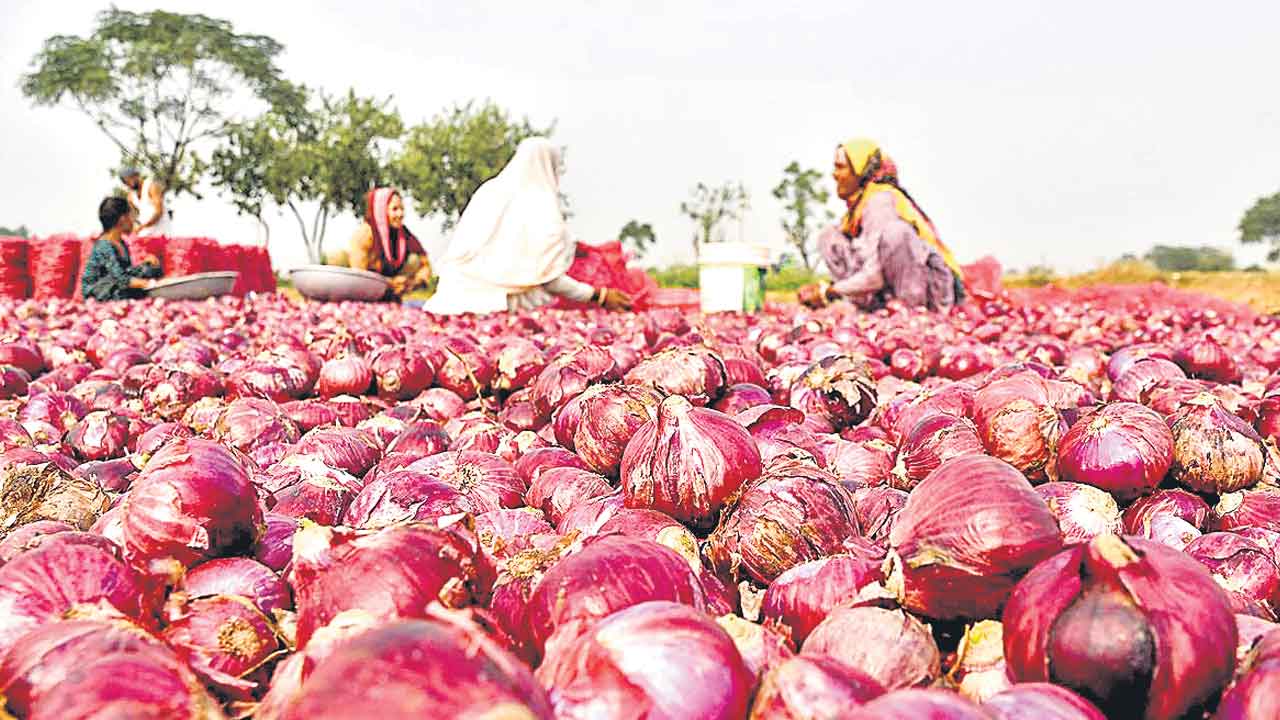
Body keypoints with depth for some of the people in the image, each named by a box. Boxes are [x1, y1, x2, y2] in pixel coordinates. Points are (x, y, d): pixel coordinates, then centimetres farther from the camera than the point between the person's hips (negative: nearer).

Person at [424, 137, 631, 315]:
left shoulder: (488, 190, 8)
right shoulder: (544, 208, -6)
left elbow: (456, 249, 12)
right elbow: (548, 278, -8)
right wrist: (600, 296, -2)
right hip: (509, 301, -5)